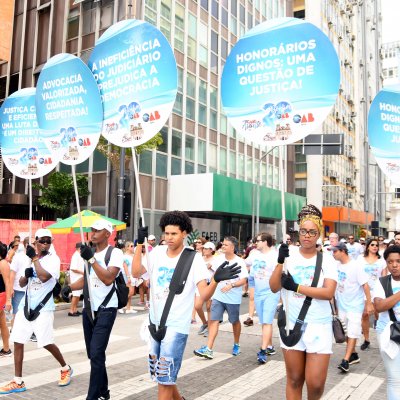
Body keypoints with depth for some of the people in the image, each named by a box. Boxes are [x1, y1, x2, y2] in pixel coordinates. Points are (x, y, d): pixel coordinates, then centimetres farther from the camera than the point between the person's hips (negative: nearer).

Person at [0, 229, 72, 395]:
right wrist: (26, 275, -8)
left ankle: (66, 369, 21)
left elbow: (44, 277, -27)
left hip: (43, 308, -6)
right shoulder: (30, 258, 10)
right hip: (26, 305, 6)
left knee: (47, 343, -4)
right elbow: (21, 283, 15)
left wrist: (35, 258, -16)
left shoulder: (53, 259, -9)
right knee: (18, 342, 4)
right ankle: (18, 382, 15)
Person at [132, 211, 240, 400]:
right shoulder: (157, 252, 1)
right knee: (158, 374, 20)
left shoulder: (193, 258, -12)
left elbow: (205, 295, -17)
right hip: (155, 323, 6)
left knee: (164, 378, -3)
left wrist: (216, 280, -37)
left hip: (176, 326, -6)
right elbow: (136, 273, -7)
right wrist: (140, 244, -11)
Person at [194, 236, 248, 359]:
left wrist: (231, 285, -28)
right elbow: (214, 273, 12)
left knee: (235, 322, 14)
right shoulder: (218, 259, 0)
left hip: (233, 298, -3)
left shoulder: (239, 262, -12)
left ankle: (236, 345, 36)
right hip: (218, 296, 3)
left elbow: (243, 280, -16)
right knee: (214, 320, -5)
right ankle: (209, 349, -7)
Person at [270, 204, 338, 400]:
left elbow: (329, 292, -14)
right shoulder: (289, 257, 2)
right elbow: (274, 288, -6)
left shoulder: (327, 260, -2)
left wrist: (296, 287, -17)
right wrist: (280, 262, -19)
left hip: (319, 326, -1)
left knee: (315, 383, -2)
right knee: (294, 379, 11)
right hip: (292, 324, 2)